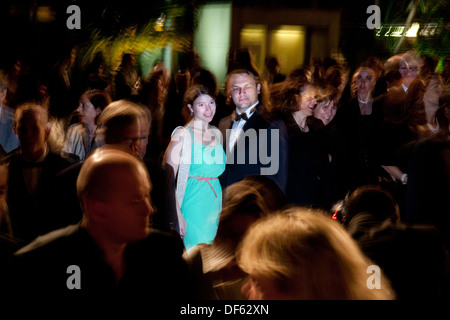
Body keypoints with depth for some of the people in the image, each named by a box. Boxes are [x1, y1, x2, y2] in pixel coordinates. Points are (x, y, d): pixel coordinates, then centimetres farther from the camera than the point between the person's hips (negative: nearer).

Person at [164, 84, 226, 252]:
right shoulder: (182, 134, -8)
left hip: (215, 203, 6)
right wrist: (177, 214, -20)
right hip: (192, 205, -6)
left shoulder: (217, 133, 11)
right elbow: (168, 176, -13)